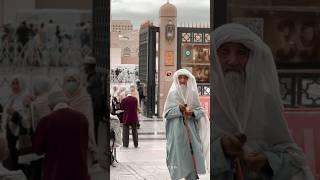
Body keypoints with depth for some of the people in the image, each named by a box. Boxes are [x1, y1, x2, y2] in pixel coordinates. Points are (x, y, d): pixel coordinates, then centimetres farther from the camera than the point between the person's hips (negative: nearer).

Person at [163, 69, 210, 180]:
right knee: (177, 154, -3)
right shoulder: (173, 94, 1)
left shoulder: (193, 94, 7)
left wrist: (193, 112, -10)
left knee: (192, 156, -1)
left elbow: (200, 110, 10)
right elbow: (167, 113, -1)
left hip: (191, 131, 2)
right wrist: (178, 109, -17)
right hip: (176, 130, -2)